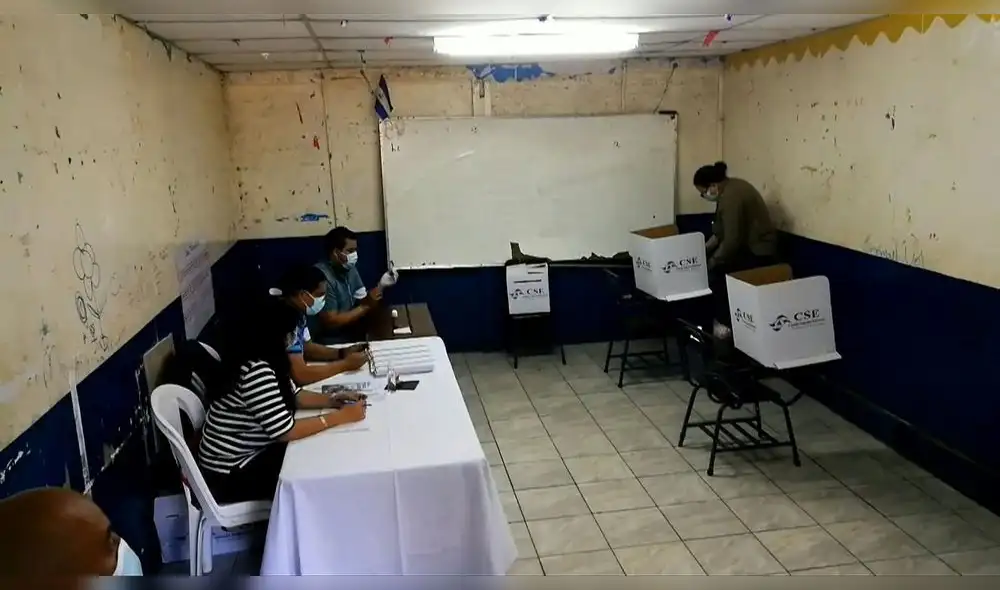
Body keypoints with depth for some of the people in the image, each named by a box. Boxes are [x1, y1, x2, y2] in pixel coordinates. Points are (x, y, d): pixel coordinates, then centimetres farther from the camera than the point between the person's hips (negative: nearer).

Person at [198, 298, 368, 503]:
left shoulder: (264, 360, 0)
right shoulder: (257, 371, -29)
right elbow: (285, 431, -28)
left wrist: (332, 400, -3)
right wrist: (340, 417, -21)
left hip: (251, 452, 9)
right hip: (230, 472, -9)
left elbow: (290, 396, 12)